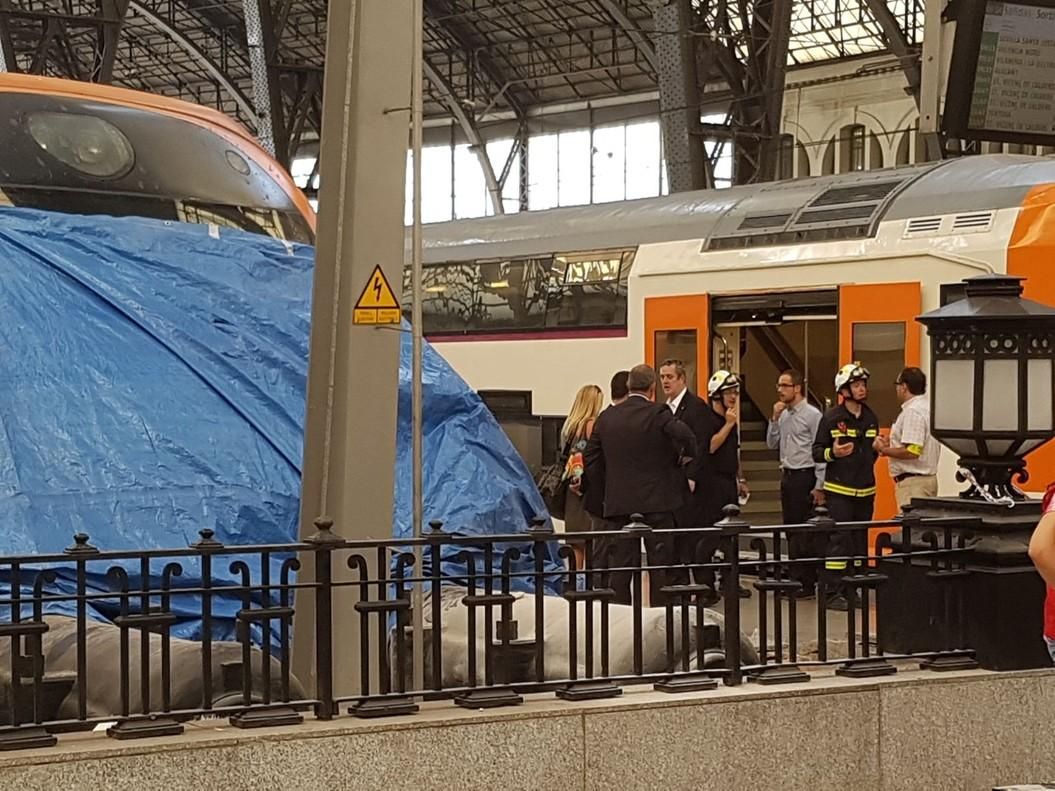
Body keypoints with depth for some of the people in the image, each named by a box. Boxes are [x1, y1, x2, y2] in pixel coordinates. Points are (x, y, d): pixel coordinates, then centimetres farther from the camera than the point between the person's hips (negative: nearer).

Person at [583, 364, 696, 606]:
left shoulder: (607, 416, 7)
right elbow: (685, 436, -23)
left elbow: (591, 458, 9)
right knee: (661, 563, 4)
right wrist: (685, 457, -3)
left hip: (617, 502, 4)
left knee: (619, 564, 6)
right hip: (656, 501, -4)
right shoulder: (657, 414, -8)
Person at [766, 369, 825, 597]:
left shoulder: (812, 415, -9)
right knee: (791, 531, 11)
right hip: (787, 475, 8)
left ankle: (807, 583, 0)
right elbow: (771, 444, 13)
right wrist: (774, 419, 0)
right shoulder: (782, 414, 12)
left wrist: (819, 486, -15)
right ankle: (795, 579, 18)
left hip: (805, 477, -8)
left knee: (806, 533, -4)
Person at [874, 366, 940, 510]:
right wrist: (892, 444, 15)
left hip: (913, 481, -10)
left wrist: (885, 449, -9)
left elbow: (912, 452, -23)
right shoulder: (927, 407, 16)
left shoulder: (912, 412, -16)